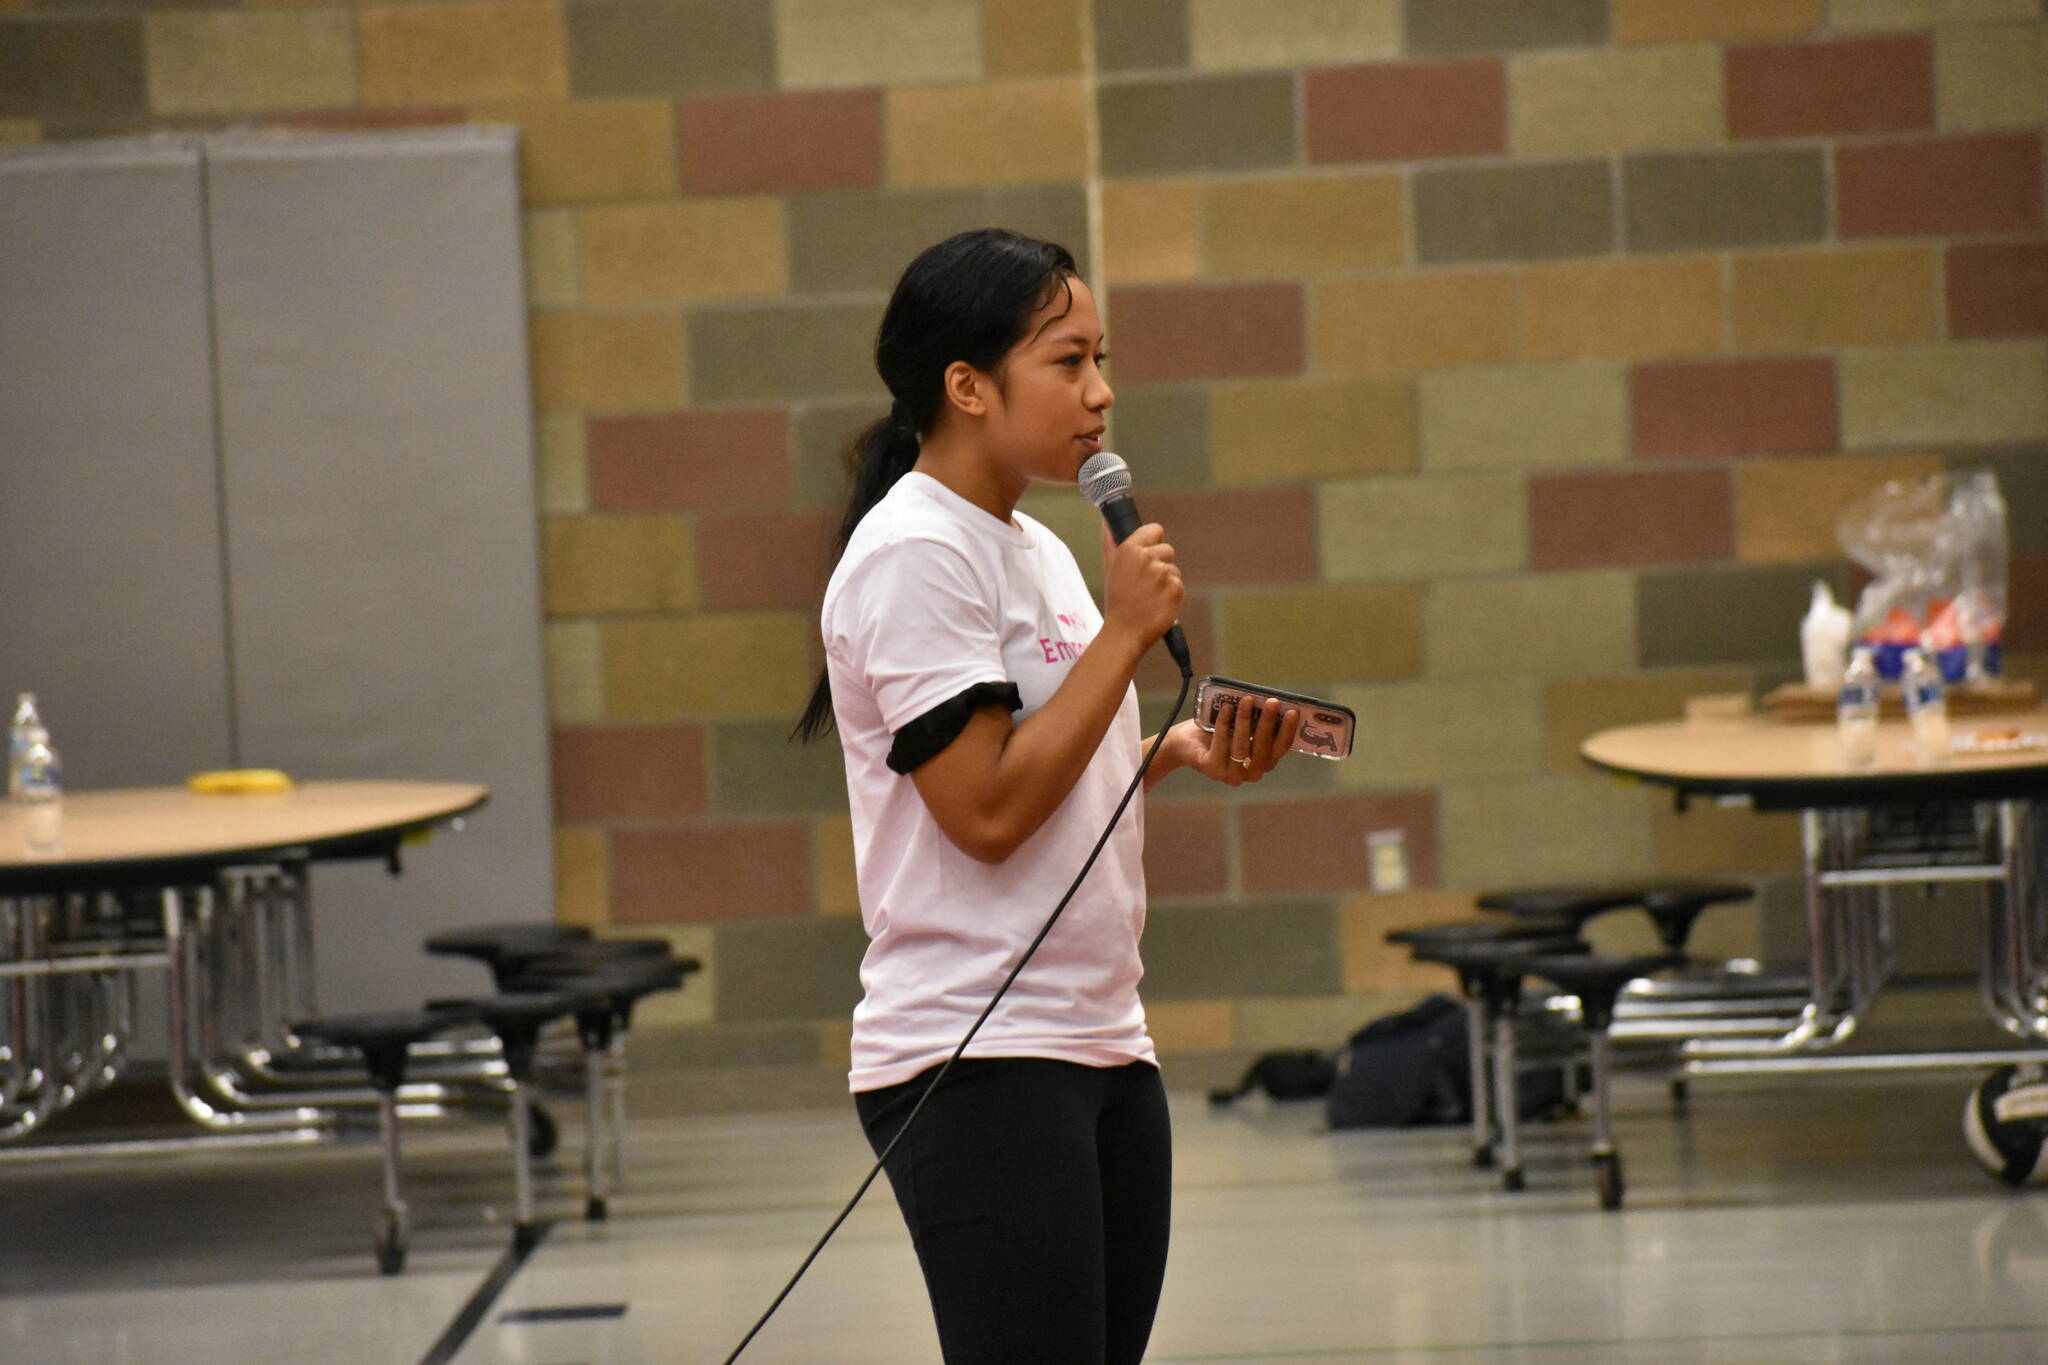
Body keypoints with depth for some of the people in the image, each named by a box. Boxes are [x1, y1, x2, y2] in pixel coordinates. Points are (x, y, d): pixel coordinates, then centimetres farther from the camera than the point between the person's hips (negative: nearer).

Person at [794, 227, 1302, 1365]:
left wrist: (1183, 751, 7)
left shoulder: (1033, 548, 15)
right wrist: (1127, 633, -15)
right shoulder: (914, 555, -13)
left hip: (1102, 1047, 9)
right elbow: (986, 811, -19)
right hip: (977, 1061, -9)